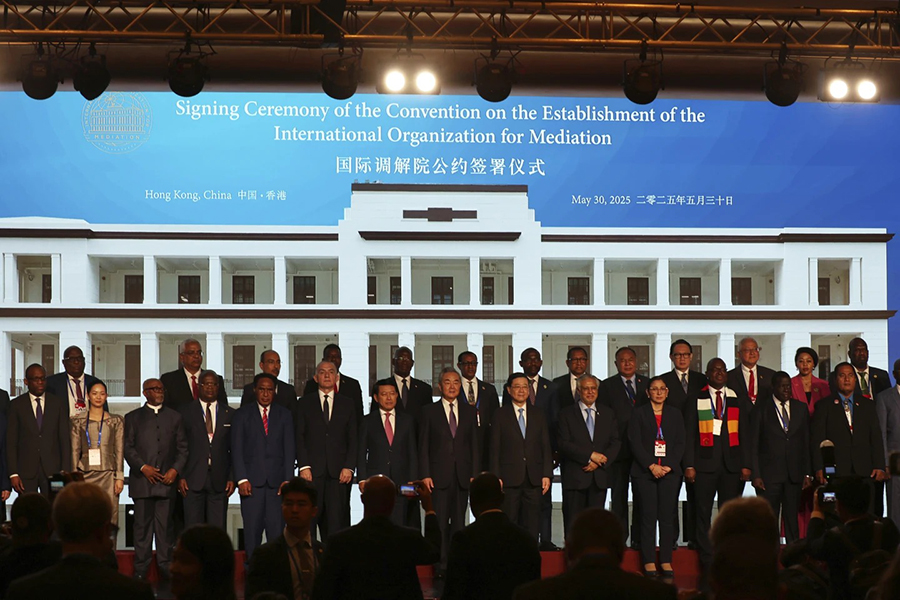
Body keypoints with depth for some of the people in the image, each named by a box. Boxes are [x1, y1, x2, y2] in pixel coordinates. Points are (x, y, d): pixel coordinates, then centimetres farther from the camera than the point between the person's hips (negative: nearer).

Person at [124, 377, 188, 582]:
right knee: (142, 525, -2)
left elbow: (182, 448, 12)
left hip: (167, 480, 1)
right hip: (142, 481, -1)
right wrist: (143, 467, -9)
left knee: (166, 525, -1)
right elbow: (127, 447, 4)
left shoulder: (175, 417, 15)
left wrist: (175, 469, -3)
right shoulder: (133, 417, 11)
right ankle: (140, 570, 3)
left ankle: (166, 569, 4)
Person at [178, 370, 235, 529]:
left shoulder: (229, 414, 11)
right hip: (193, 480, -1)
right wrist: (180, 477, -4)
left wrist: (232, 478, 2)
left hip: (219, 481, 1)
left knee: (218, 530, 0)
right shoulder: (186, 412, 6)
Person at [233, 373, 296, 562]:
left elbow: (289, 449, 7)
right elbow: (237, 449, 3)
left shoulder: (285, 415, 12)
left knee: (277, 528, -5)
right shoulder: (242, 415, 9)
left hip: (277, 480, 1)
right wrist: (241, 479, -7)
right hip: (252, 480, -1)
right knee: (252, 528, -3)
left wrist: (288, 479, -3)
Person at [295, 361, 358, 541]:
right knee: (308, 521, -6)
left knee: (337, 522, -3)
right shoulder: (305, 403, 11)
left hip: (339, 472, 1)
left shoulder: (348, 405, 14)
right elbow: (299, 437, 5)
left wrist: (349, 467, -3)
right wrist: (304, 466, -7)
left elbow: (354, 439, 10)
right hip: (312, 472, -1)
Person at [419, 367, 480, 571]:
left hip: (462, 476, 3)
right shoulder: (429, 412, 4)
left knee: (459, 522, 4)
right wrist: (425, 475, -7)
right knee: (440, 522, -5)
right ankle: (441, 565, -1)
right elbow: (423, 446, 2)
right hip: (439, 476, -2)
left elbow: (475, 445, 10)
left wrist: (475, 474, 2)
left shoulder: (469, 412, 12)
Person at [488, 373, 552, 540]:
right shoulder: (500, 415, 4)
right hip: (509, 478, -2)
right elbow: (495, 449, 1)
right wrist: (496, 477, -7)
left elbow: (546, 447, 11)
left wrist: (547, 474, 1)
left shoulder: (538, 415, 12)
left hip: (534, 479, 2)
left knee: (532, 525, 2)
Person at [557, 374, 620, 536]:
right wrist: (590, 455, -13)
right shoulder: (566, 414, 3)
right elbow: (564, 444, -7)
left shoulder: (608, 414, 14)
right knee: (573, 522, -3)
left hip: (599, 475, 3)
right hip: (574, 476, -3)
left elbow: (616, 443, 8)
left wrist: (599, 462, -8)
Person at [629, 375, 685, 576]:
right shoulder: (639, 413, 5)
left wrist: (668, 466, -6)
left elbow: (681, 443, 8)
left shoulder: (675, 414, 13)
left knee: (668, 516, -1)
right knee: (648, 517, -4)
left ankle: (666, 561, 5)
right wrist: (651, 466, -11)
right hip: (644, 472, -2)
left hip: (670, 471, 2)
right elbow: (635, 443, -2)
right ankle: (649, 562, 0)